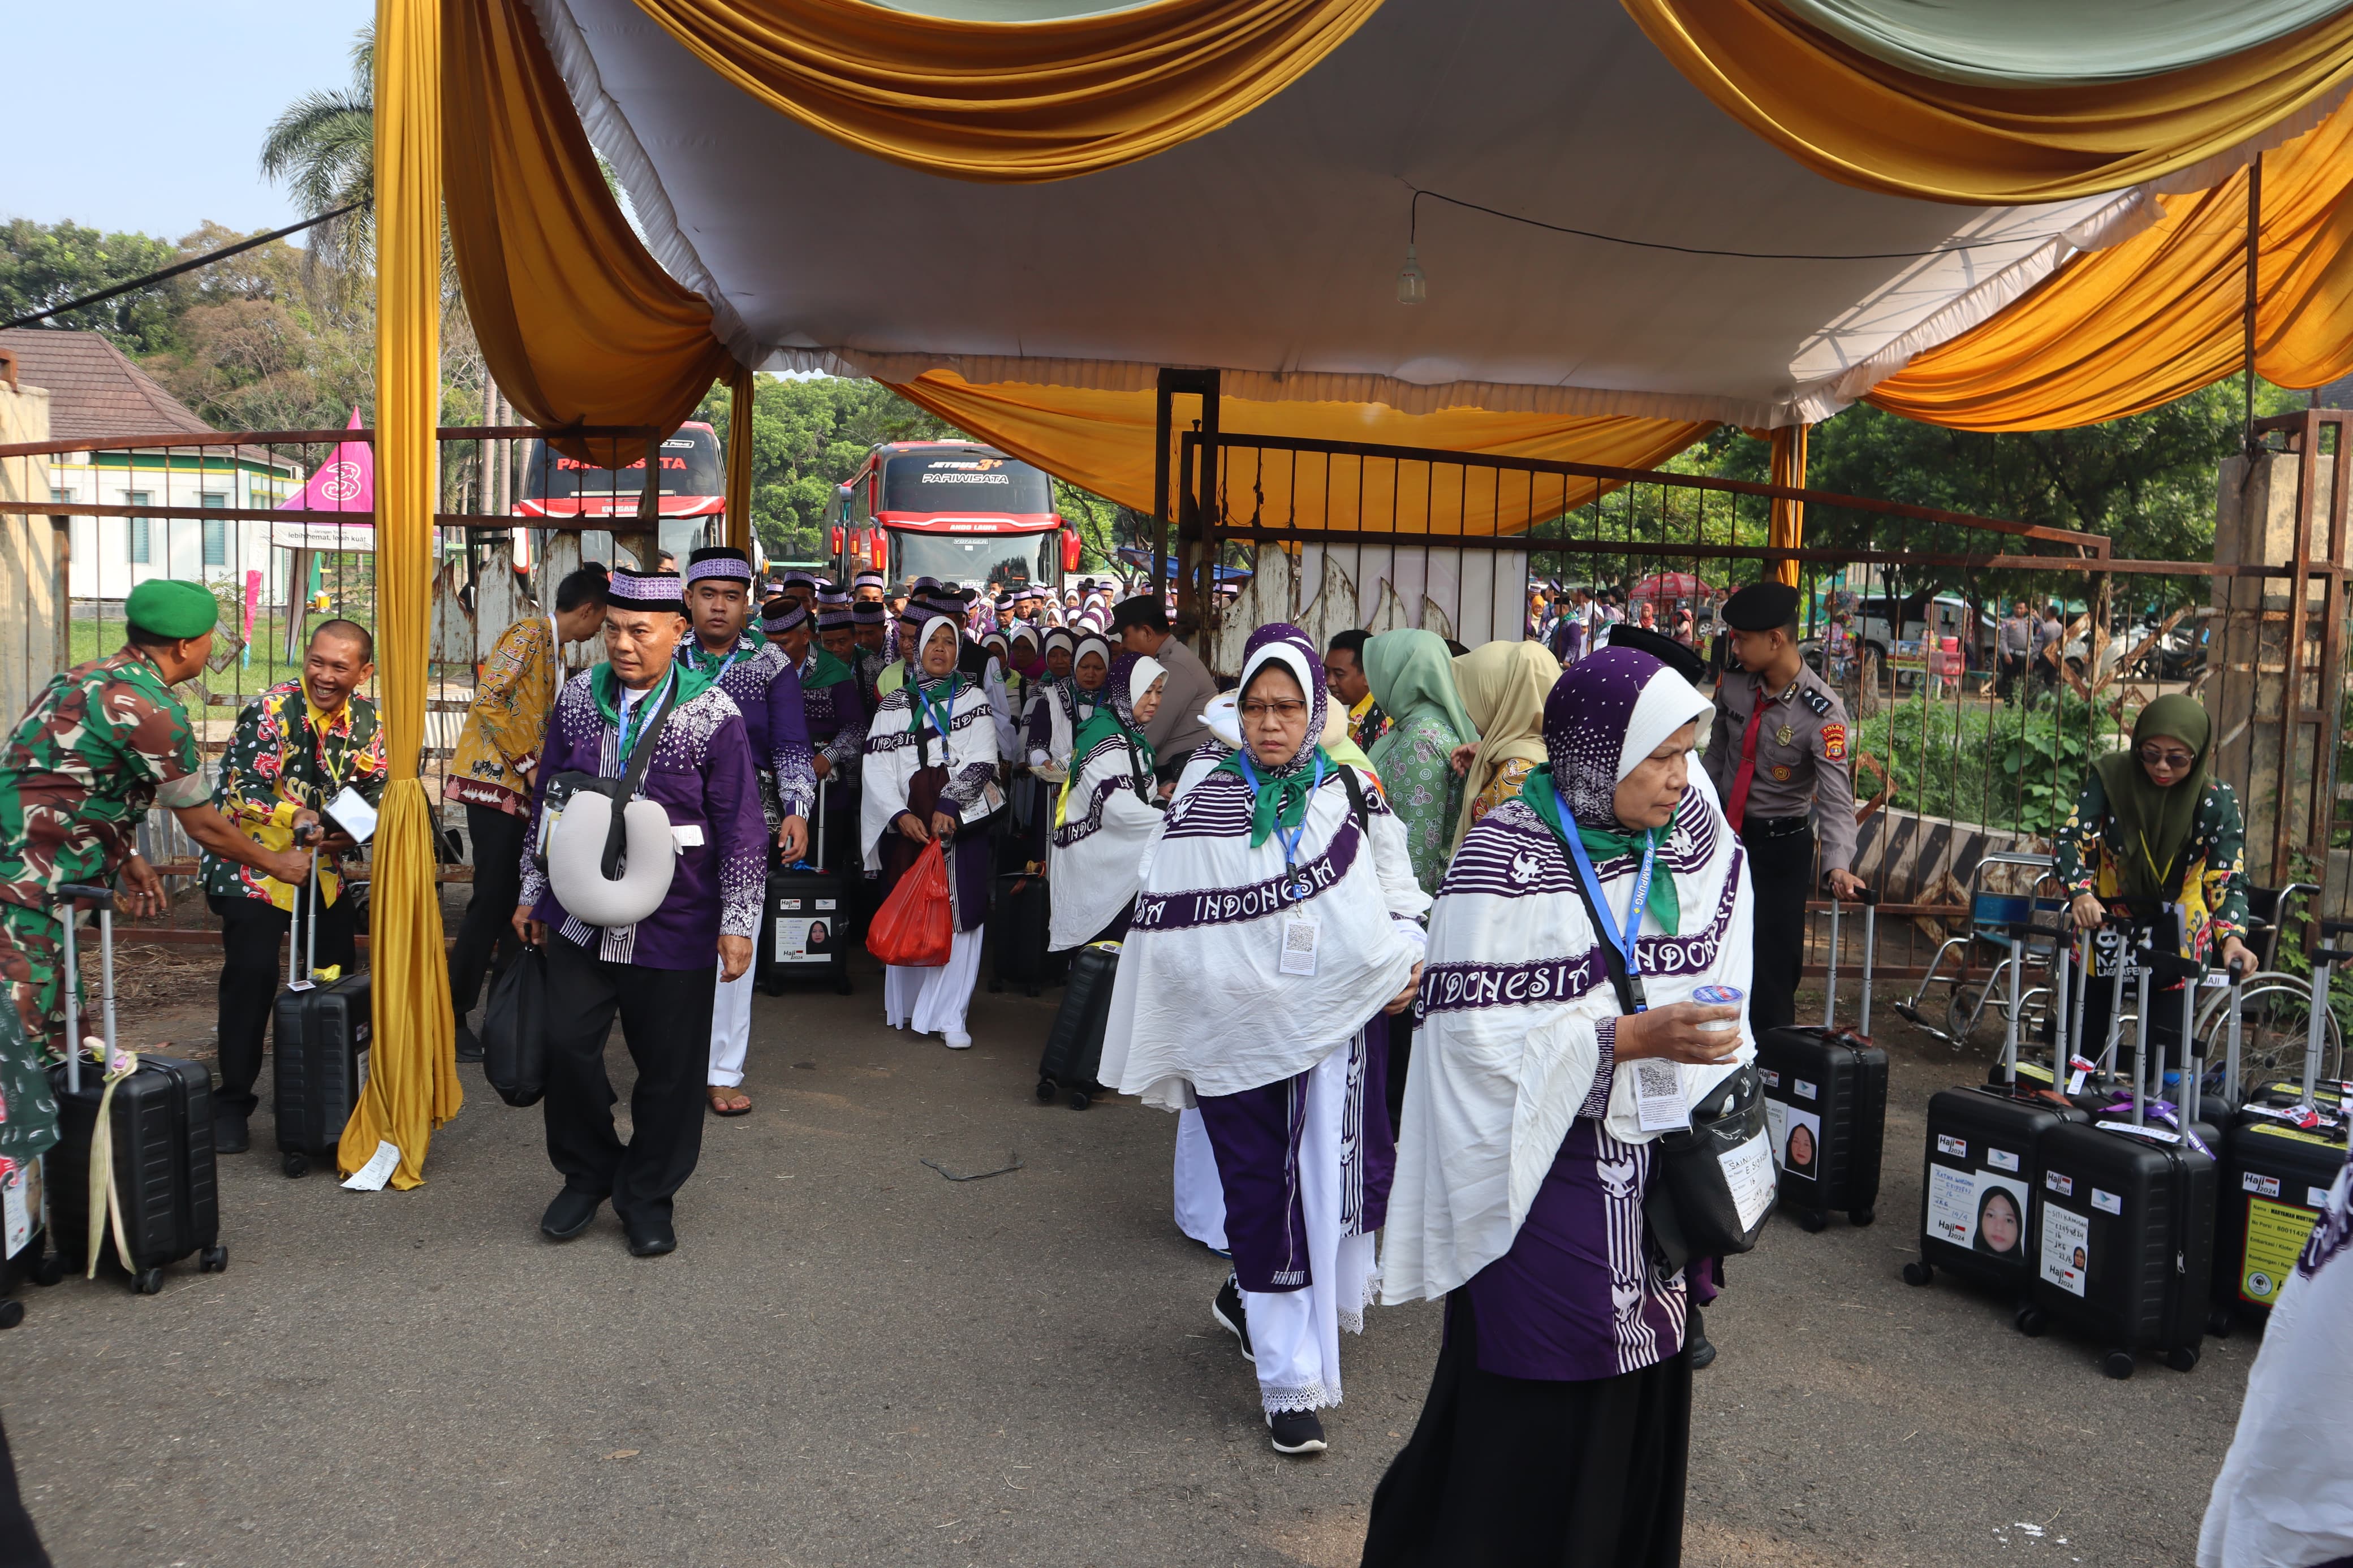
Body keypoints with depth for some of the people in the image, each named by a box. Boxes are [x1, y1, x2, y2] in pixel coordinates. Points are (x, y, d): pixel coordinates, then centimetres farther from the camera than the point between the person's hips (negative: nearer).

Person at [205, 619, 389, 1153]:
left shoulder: (367, 719, -1)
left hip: (321, 864, 6)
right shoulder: (272, 710, -19)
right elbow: (240, 789, -24)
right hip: (253, 862, -6)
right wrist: (296, 816, -37)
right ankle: (232, 1101, 2)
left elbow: (376, 788, 0)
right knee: (253, 974, -12)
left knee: (339, 968, 12)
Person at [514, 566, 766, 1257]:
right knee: (567, 1044, 2)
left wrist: (737, 923, -8)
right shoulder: (578, 697, 3)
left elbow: (741, 829, -8)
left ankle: (648, 1198, 26)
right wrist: (534, 890, 16)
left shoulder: (712, 713, -10)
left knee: (668, 1068, 6)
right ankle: (586, 1174, 27)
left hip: (672, 926, -3)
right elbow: (546, 797, 14)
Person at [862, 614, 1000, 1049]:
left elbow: (982, 762, -1)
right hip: (908, 824, 1)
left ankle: (949, 1016, -4)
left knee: (960, 913, -7)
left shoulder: (973, 699, 11)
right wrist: (900, 814, -11)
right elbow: (876, 768, 3)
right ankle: (907, 1005, 14)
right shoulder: (895, 705, 12)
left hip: (961, 819, -1)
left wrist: (949, 808, -13)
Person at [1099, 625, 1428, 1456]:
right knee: (1261, 1194, 2)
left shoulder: (1354, 796, 4)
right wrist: (1160, 1053, 2)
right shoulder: (1202, 804, -3)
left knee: (1332, 1184, 3)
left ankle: (1253, 1298, 33)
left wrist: (1409, 956, -2)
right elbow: (1166, 933, 0)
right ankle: (1291, 1384, 14)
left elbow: (1398, 895, 16)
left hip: (1336, 1022, 2)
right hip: (1236, 1033, -2)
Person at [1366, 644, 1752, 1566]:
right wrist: (1632, 1039, -22)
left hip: (1655, 1173, 6)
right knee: (1531, 1423, 2)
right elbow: (1476, 1032, -19)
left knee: (1639, 1408, 14)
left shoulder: (1686, 835, 4)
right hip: (1543, 1176, -6)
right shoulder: (1506, 862, -15)